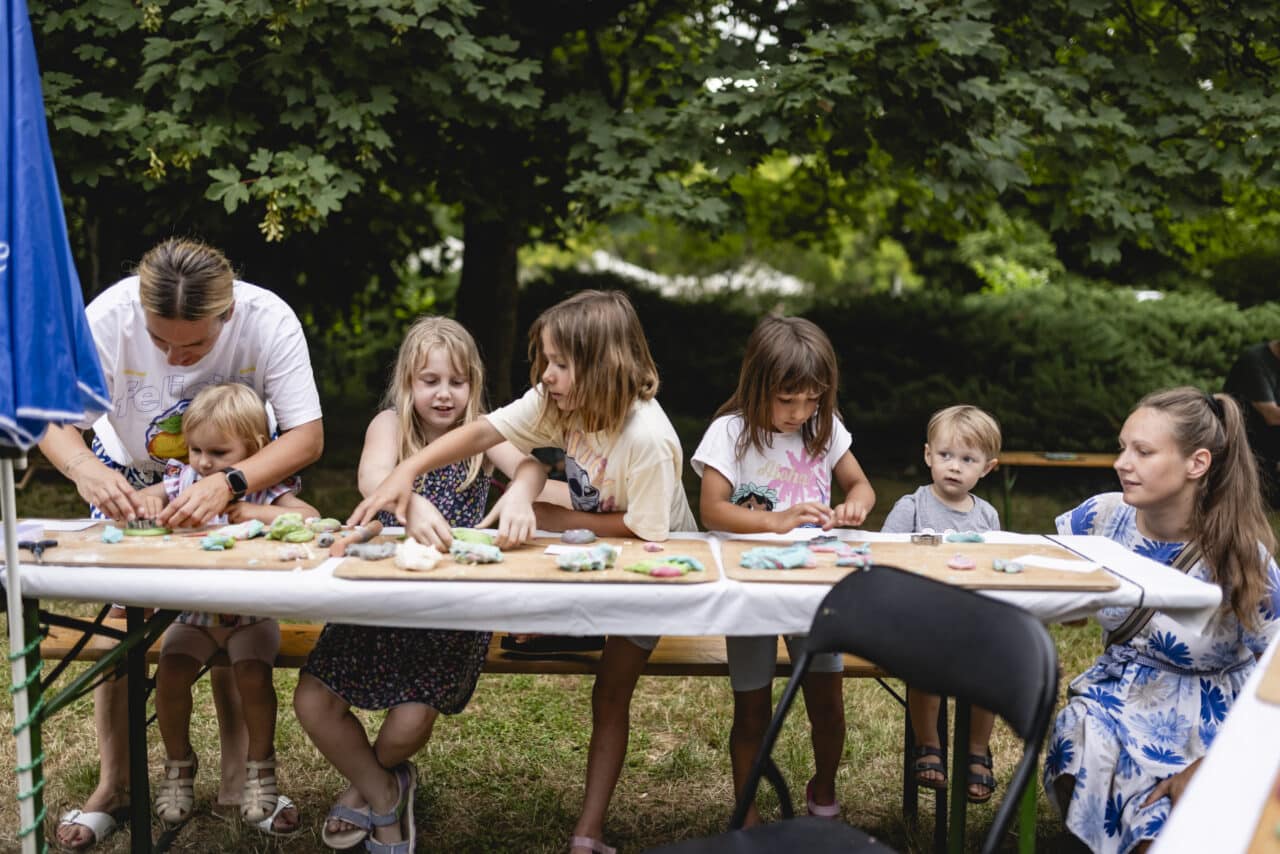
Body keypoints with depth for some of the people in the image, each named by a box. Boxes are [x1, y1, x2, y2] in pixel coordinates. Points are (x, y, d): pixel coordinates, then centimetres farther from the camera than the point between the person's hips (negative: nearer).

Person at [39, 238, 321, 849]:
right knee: (117, 614, -7)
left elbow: (308, 436, -35)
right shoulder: (109, 316, -34)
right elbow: (54, 416, -27)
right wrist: (84, 469, -50)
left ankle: (238, 777, 8)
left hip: (240, 472, 0)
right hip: (128, 472, 1)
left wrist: (226, 484, -51)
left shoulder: (269, 320, -35)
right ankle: (113, 784, 7)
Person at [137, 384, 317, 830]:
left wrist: (254, 512, -34)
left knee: (253, 673, -24)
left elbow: (310, 516, -24)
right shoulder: (183, 481, 1)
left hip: (251, 613, -3)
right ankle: (178, 764, 8)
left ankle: (261, 767, 0)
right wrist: (143, 501, -21)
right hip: (194, 612, 3)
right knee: (170, 671, -17)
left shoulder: (266, 488, -9)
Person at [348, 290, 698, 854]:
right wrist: (405, 473, -34)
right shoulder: (556, 402, -16)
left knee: (611, 694, -5)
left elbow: (645, 529, -27)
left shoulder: (648, 438, -35)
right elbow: (483, 431, -22)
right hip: (595, 554, 7)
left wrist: (564, 519, -21)